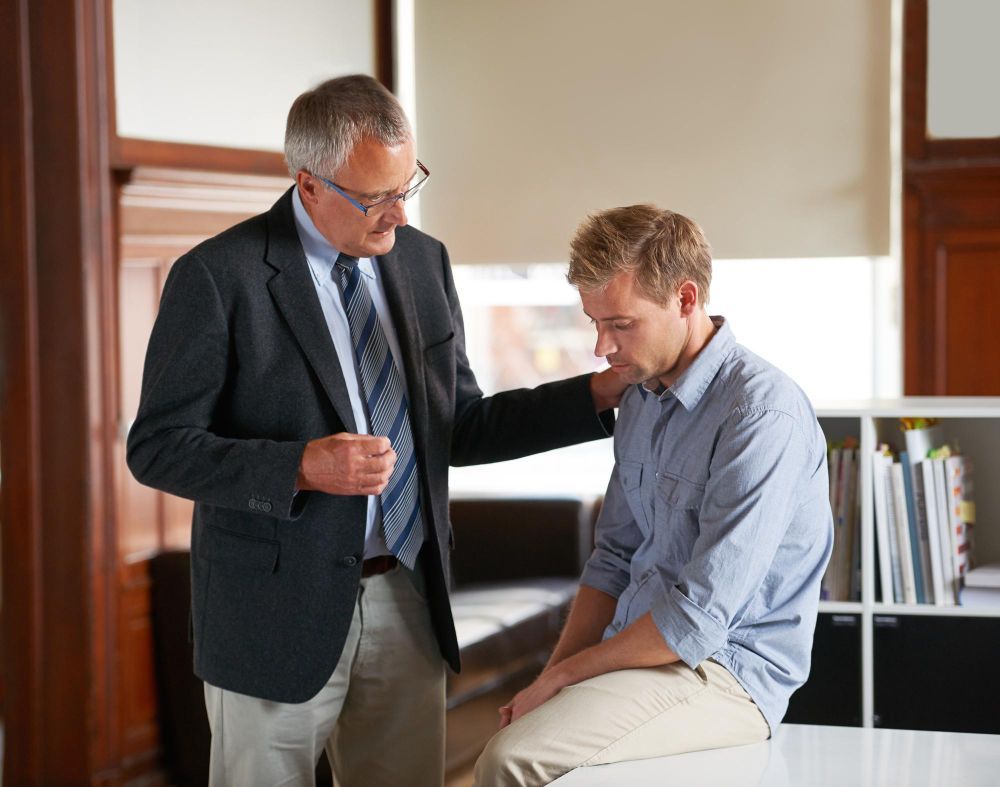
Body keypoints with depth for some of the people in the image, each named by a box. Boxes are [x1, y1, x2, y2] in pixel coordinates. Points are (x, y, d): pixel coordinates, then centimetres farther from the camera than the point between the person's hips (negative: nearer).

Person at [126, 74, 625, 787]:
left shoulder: (425, 261, 7)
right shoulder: (215, 278, -12)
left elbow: (458, 429, 12)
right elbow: (158, 447, -12)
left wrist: (600, 394, 1)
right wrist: (300, 468, -26)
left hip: (407, 603, 5)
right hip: (278, 613, -5)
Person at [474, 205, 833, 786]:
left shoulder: (764, 413, -18)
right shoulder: (641, 400, 12)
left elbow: (699, 619, -21)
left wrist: (562, 676, -11)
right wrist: (547, 682, 3)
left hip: (723, 670, -8)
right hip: (638, 651, 8)